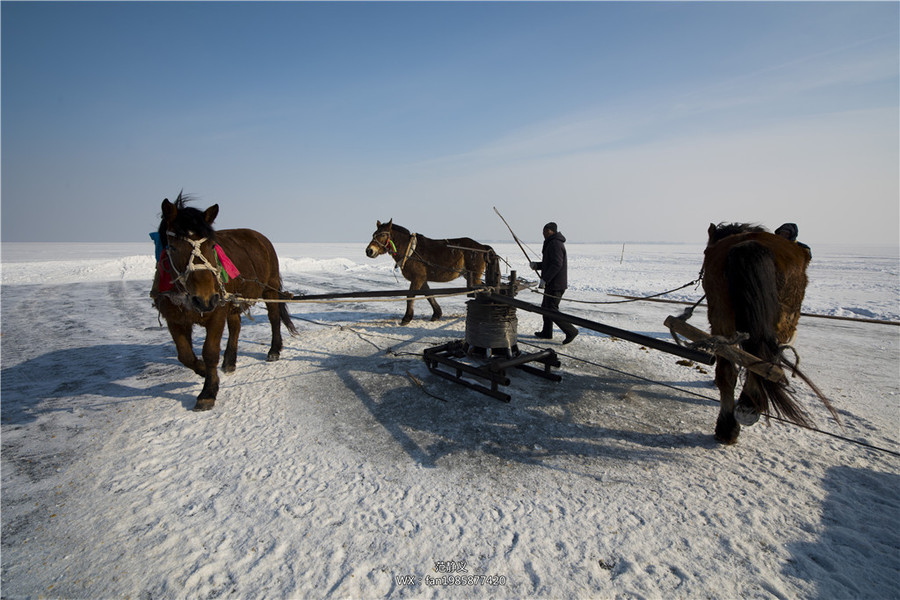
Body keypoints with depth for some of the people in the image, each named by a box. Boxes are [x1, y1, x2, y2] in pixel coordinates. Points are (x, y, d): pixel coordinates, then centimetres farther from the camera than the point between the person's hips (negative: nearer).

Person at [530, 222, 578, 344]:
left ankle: (571, 331, -4)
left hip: (555, 285, -11)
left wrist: (545, 279, -24)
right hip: (552, 284, 11)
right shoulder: (553, 243, 17)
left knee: (552, 311, -9)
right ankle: (547, 333, 29)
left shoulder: (555, 244, -18)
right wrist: (537, 265, 10)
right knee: (546, 307, 18)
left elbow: (557, 264, -26)